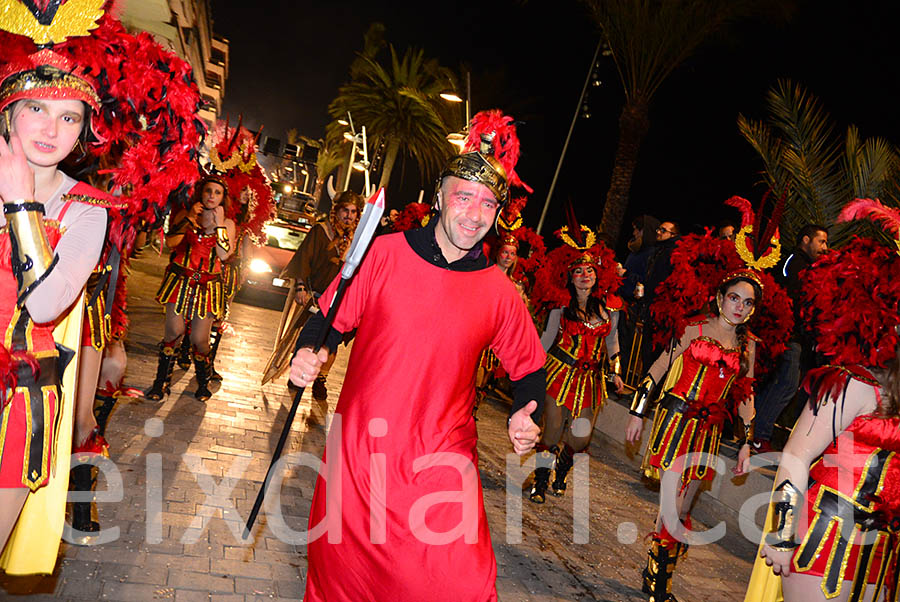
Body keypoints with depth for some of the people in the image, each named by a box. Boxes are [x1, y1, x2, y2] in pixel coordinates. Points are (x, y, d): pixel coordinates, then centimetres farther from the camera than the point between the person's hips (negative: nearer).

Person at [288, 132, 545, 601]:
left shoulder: (499, 293, -2)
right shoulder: (384, 253, -4)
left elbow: (528, 369, 10)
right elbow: (331, 319, 4)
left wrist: (524, 416, -8)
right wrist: (308, 352, -16)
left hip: (441, 465, 0)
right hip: (357, 453, 1)